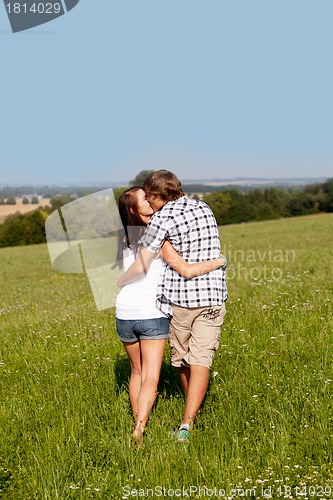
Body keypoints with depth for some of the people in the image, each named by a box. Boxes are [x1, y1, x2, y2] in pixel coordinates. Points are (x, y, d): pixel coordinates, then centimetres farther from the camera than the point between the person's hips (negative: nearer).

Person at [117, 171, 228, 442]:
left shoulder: (162, 219, -9)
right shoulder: (204, 208, 10)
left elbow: (140, 267, -12)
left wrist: (120, 282, 7)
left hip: (180, 297, -4)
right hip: (212, 296, 4)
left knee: (182, 359, 16)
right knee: (200, 361, 0)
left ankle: (190, 415, 33)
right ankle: (188, 422, -10)